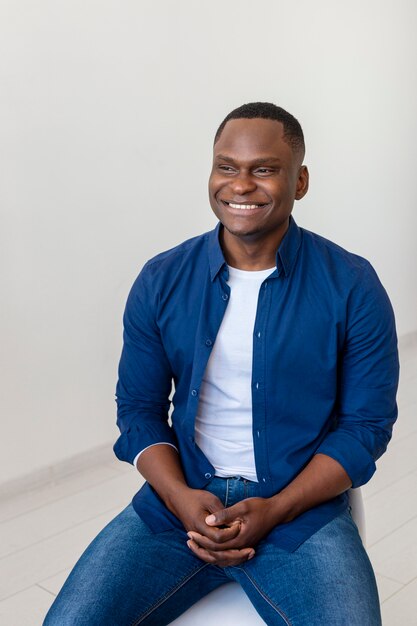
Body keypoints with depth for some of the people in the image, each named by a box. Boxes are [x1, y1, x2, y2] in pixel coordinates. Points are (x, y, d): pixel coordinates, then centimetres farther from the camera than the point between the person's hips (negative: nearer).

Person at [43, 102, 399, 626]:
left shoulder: (352, 287, -5)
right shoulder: (160, 282, 1)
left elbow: (367, 424, -2)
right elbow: (138, 408, 7)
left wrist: (274, 510, -12)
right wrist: (181, 497, -11)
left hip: (301, 506, -1)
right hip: (180, 499, 2)